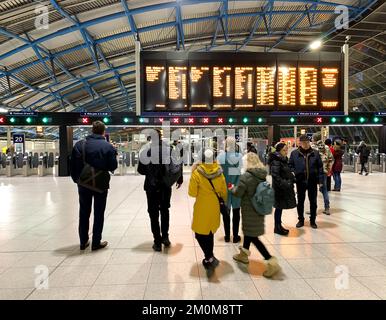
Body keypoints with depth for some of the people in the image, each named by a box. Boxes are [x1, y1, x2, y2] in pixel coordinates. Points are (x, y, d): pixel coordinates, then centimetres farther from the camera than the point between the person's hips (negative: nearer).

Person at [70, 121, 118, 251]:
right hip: (101, 184, -2)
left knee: (84, 213, 16)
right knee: (99, 214, 9)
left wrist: (76, 179, 12)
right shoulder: (108, 146, -10)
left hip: (83, 184, 3)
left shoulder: (80, 144, -3)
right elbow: (113, 166, -10)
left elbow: (73, 164, 0)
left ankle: (83, 242, 25)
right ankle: (96, 242, 15)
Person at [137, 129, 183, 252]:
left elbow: (140, 170, -8)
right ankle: (165, 237, 25)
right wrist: (179, 179, 9)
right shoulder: (169, 148, -6)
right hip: (166, 185, 2)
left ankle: (158, 242, 13)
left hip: (151, 186, -2)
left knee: (154, 213, 9)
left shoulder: (146, 150, -10)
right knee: (165, 210, 22)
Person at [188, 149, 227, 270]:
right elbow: (224, 192, 5)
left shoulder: (197, 173, -16)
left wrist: (192, 174, -4)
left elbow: (192, 193, -11)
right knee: (210, 232, 20)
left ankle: (209, 258, -4)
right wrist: (225, 202, 24)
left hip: (201, 208, -4)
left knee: (200, 233, 9)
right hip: (214, 207, 4)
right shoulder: (219, 173, -5)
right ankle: (209, 258, 32)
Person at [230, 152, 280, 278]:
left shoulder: (246, 176, -22)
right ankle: (244, 254, 41)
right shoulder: (262, 176, -1)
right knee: (248, 231, 24)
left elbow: (238, 193, -16)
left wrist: (232, 188, 5)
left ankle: (271, 262, -1)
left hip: (249, 210, -8)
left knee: (252, 237, 2)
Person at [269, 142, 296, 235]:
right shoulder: (276, 161, -16)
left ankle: (278, 226, 25)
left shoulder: (284, 159, 13)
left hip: (285, 187, 9)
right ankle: (277, 228, 11)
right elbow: (275, 175, -21)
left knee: (280, 207, 15)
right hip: (279, 188, -9)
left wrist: (292, 179, 11)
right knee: (279, 207, -1)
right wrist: (283, 184, -23)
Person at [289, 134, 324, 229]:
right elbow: (290, 165, 5)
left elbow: (320, 167, 2)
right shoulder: (294, 153, -3)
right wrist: (293, 174, -9)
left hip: (312, 181, 1)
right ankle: (301, 220, 27)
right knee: (300, 201, 12)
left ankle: (313, 220, 26)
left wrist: (320, 180, -1)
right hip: (300, 181, -1)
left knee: (313, 202, 11)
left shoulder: (315, 153, 0)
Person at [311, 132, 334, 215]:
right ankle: (327, 208, 19)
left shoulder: (312, 147, -13)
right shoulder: (326, 147, 2)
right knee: (324, 189, 15)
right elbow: (331, 159, 6)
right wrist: (328, 169, 13)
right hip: (324, 171, 4)